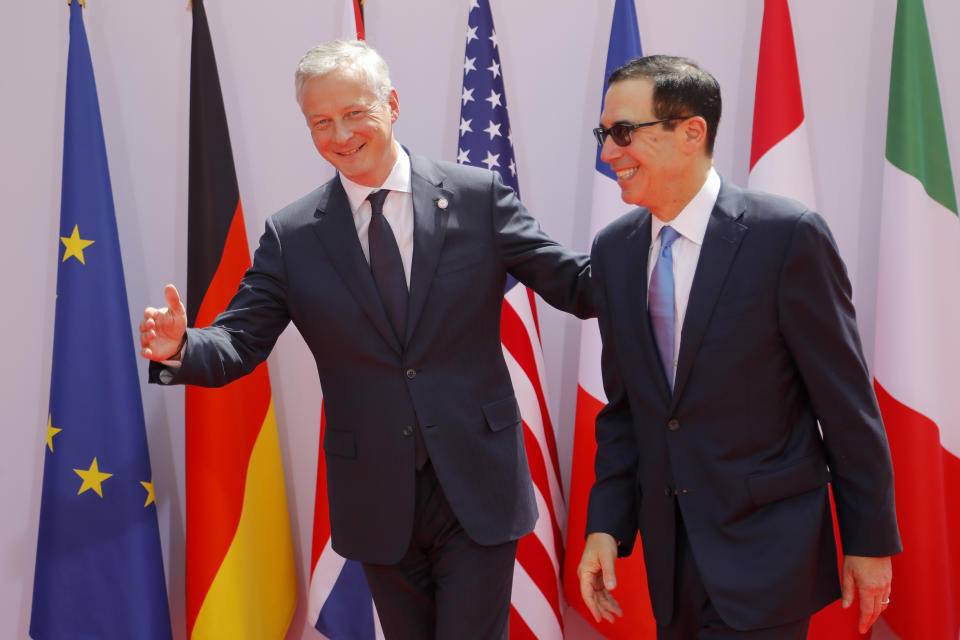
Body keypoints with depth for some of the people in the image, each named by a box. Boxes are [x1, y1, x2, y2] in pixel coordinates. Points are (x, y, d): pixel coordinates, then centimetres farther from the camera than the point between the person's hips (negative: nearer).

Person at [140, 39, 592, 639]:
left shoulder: (477, 196, -2)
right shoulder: (291, 235, 1)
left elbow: (576, 286, -4)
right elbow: (239, 342, -1)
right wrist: (180, 348, -23)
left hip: (477, 490, -2)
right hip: (378, 501, 2)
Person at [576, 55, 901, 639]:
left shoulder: (788, 236, -13)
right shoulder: (613, 250, 5)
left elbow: (848, 407, -9)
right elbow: (622, 407, 10)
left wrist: (870, 544, -5)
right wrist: (607, 525, 3)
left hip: (765, 548, -5)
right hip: (669, 553, 6)